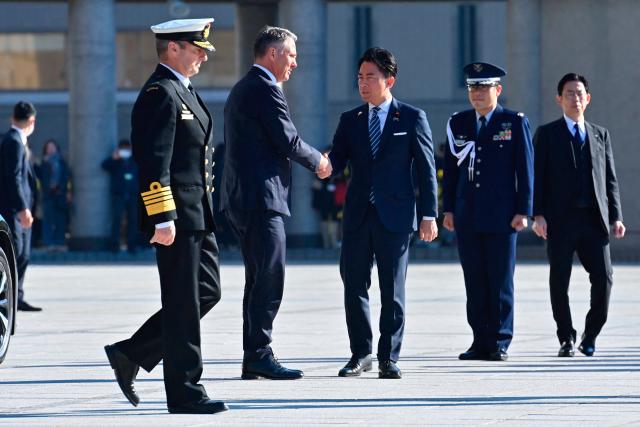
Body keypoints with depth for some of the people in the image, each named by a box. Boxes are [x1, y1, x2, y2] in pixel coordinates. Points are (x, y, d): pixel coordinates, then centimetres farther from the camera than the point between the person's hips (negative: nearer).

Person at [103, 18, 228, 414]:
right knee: (183, 305, -4)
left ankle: (131, 353, 18)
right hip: (176, 218, -10)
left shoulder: (184, 92, 18)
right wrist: (163, 219, -25)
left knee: (207, 291, 13)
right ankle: (185, 392, 2)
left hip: (197, 215, 10)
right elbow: (154, 163, -21)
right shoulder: (159, 94, -14)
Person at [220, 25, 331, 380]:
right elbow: (288, 140, -14)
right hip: (261, 196, -11)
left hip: (241, 198, 11)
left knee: (258, 280, 12)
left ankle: (253, 358, 12)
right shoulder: (265, 89, -11)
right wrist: (318, 161, 3)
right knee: (270, 278, -9)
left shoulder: (241, 89, 21)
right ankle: (259, 355, -11)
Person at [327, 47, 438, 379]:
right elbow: (336, 161, 5)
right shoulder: (350, 120, 12)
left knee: (392, 290, 0)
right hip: (358, 214, 3)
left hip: (395, 215, -3)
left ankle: (389, 357, 5)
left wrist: (428, 214, -5)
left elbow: (426, 168, 1)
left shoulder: (412, 118, 3)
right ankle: (360, 354, 12)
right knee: (354, 285, 2)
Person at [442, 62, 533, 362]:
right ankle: (481, 342, 9)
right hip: (467, 217, 3)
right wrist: (448, 210, 8)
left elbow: (525, 169, -1)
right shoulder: (458, 123, 11)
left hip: (501, 214, -3)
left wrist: (523, 211, -7)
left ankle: (500, 343, 4)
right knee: (474, 281, 4)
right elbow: (450, 168, 14)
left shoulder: (515, 123, 1)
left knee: (501, 281, -1)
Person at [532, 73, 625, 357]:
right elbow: (537, 177, 1)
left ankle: (590, 337, 10)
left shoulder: (600, 135, 16)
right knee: (559, 282, 0)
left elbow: (610, 179, 15)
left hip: (594, 219, 2)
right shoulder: (546, 134, 7)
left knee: (603, 278, -7)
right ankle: (566, 340, 11)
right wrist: (538, 214, -10)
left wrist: (616, 217, 5)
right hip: (560, 221, -2)